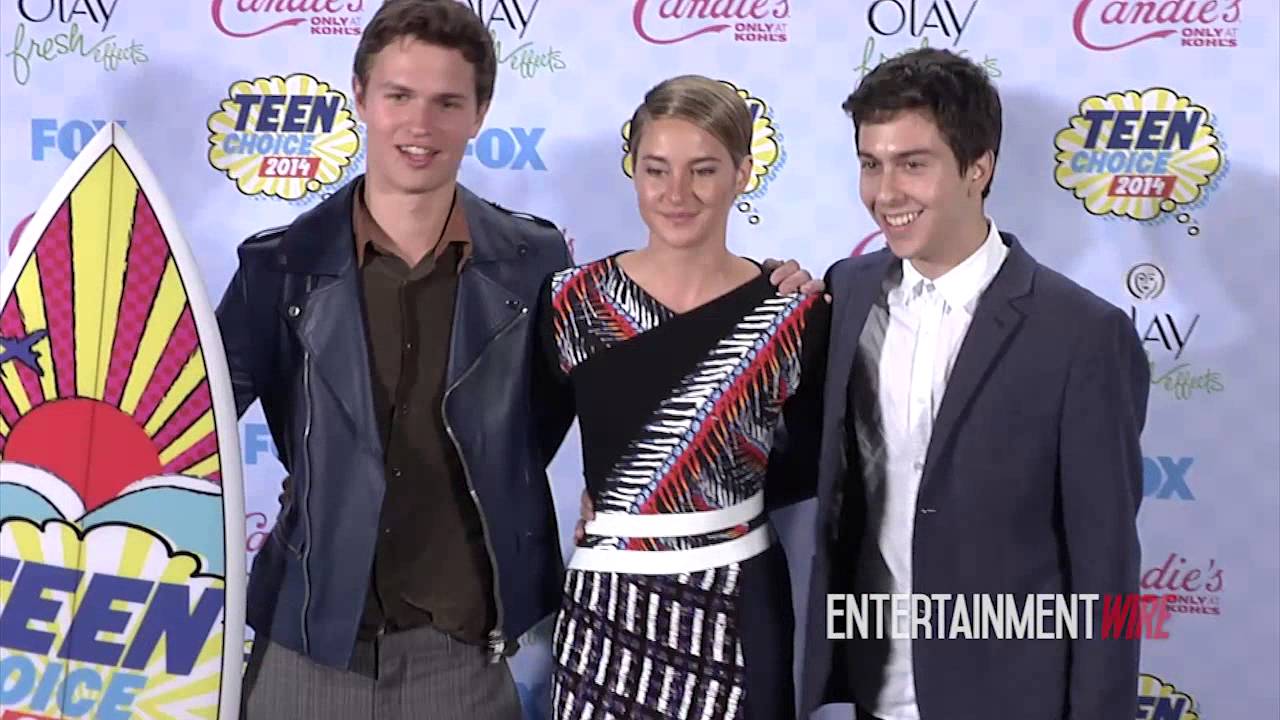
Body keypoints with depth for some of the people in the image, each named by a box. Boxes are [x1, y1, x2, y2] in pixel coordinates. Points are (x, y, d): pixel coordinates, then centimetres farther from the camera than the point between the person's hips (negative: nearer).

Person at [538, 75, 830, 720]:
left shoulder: (793, 315, -6)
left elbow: (814, 462, 7)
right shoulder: (574, 300, -4)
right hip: (604, 606, 1)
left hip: (739, 610, -1)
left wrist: (721, 496, 0)